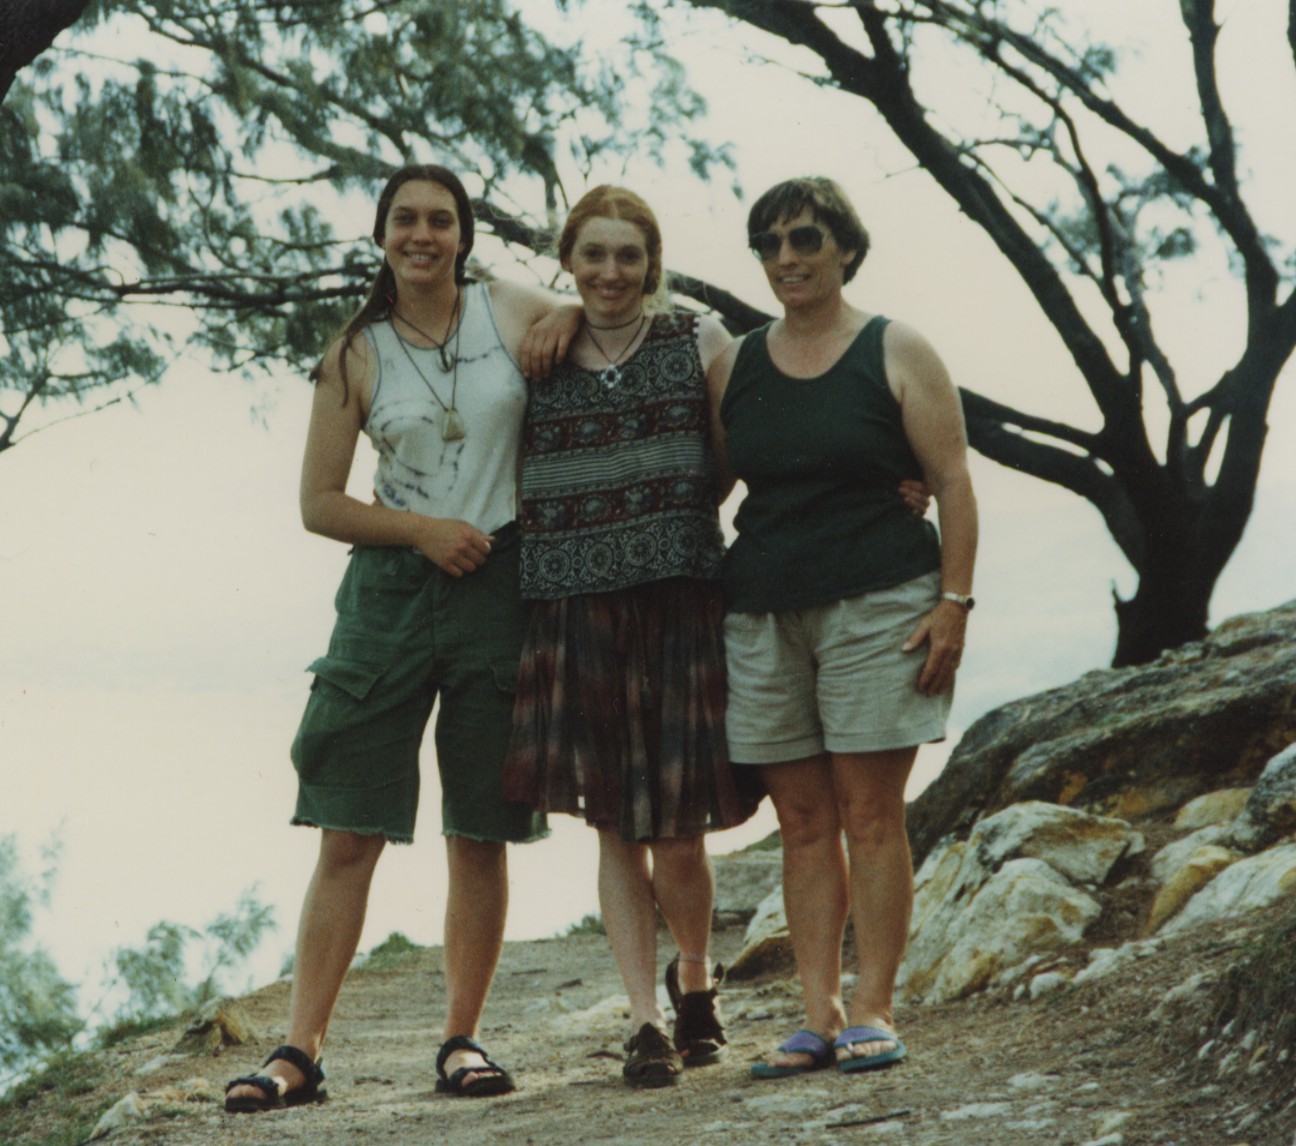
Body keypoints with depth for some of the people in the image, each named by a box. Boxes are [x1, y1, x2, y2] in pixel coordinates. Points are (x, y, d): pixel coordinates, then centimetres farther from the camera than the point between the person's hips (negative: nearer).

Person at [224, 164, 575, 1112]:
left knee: (481, 835, 2)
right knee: (349, 831, -4)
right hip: (391, 591, 0)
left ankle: (463, 1038, 13)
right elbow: (319, 503, 3)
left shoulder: (519, 314, 2)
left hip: (500, 588, 0)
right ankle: (301, 1050, -1)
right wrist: (422, 529, -10)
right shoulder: (356, 356, 4)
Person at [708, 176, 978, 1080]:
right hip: (764, 615, 4)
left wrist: (954, 601, -9)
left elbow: (952, 481, -1)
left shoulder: (896, 353, 3)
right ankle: (819, 1015, 5)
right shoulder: (734, 368, 13)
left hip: (878, 605, -4)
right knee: (804, 819, 3)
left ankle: (873, 1010, 1)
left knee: (871, 811, -4)